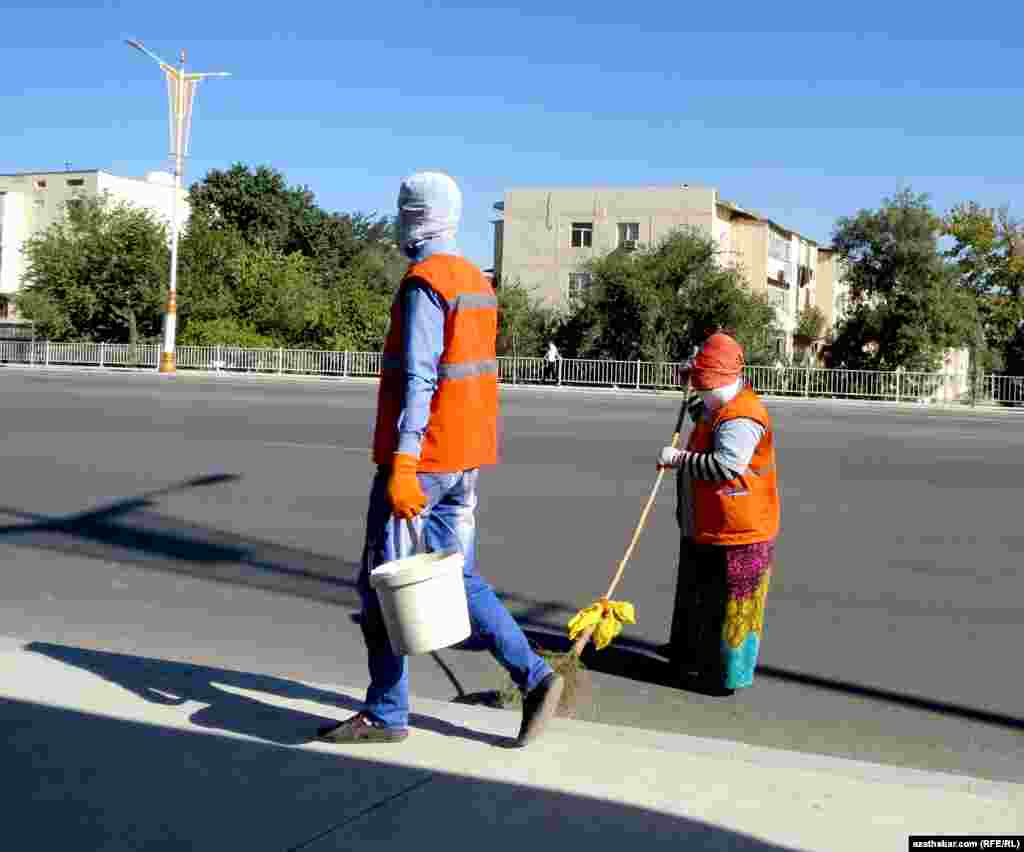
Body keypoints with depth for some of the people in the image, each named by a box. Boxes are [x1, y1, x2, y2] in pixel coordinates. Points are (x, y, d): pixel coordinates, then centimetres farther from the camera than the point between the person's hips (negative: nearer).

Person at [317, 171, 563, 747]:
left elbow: (418, 379, -22)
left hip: (420, 457, -9)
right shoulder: (476, 281, 15)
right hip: (466, 458, 9)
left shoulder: (424, 283, -14)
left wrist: (401, 466, -26)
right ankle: (536, 679, 6)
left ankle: (386, 714, 11)